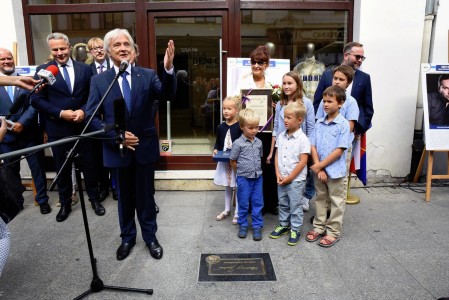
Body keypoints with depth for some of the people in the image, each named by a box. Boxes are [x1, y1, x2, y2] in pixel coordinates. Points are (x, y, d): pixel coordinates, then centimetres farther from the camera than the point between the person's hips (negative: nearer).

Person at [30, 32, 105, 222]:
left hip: (82, 126, 1)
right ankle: (65, 203, 29)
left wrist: (83, 111, -14)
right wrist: (60, 113, -16)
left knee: (88, 166, 10)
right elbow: (36, 99, -5)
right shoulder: (43, 70, -1)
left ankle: (94, 199, 28)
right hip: (57, 128, 0)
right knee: (62, 169, 12)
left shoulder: (84, 69, 3)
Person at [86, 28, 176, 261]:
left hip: (144, 147, 0)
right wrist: (116, 136, -17)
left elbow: (167, 95, -20)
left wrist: (168, 69, -37)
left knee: (146, 196, 13)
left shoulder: (147, 75, -3)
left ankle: (150, 236, 32)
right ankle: (127, 237, 37)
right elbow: (92, 117, -4)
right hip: (116, 149, 1)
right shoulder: (99, 80, -2)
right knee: (124, 197, 16)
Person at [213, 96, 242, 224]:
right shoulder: (221, 127, 2)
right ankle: (227, 210, 33)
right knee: (227, 186, 18)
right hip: (224, 161, 5)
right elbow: (217, 142, 12)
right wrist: (215, 150, -6)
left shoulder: (240, 127, -13)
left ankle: (237, 212, 19)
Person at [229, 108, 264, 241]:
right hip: (244, 179, -4)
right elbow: (232, 161, -5)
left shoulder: (258, 142, 3)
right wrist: (242, 172, 1)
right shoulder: (238, 143, -12)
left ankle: (257, 226, 21)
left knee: (258, 203, 9)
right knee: (243, 204, 9)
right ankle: (243, 226, 24)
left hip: (258, 177, 4)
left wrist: (256, 170, 9)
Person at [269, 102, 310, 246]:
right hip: (282, 178, 6)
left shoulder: (303, 139, -15)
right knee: (283, 203, 19)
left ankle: (295, 230, 20)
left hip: (296, 179, -6)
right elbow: (277, 156, 7)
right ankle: (283, 225, 35)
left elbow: (302, 162, -16)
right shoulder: (281, 136, 3)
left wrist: (289, 177, -14)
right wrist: (278, 174, -4)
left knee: (295, 206, 6)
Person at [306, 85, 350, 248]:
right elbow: (313, 146, -1)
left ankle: (333, 232, 22)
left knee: (336, 202, 9)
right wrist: (318, 168, -10)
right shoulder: (319, 123, 2)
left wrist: (320, 166, -15)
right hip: (319, 170, 5)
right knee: (320, 199, 18)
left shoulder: (343, 124, -12)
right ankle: (319, 227, 32)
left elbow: (339, 150, -17)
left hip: (336, 171, -5)